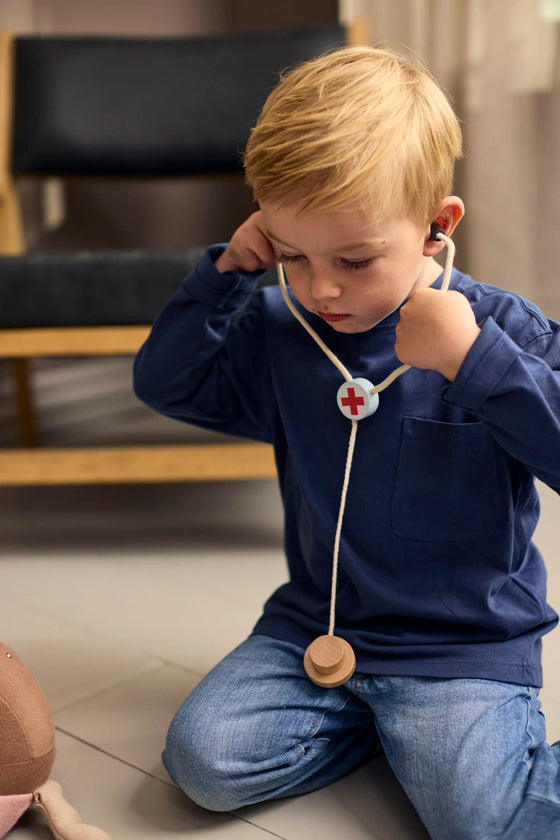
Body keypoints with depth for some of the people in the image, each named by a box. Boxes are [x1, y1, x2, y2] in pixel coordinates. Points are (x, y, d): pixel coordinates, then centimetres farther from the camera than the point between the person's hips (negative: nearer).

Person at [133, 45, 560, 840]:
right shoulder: (279, 332, 2)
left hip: (464, 645, -4)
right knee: (202, 759, -10)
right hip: (315, 624, 5)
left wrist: (475, 359, -29)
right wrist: (225, 271, -6)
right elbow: (165, 381, 8)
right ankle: (387, 721, 9)